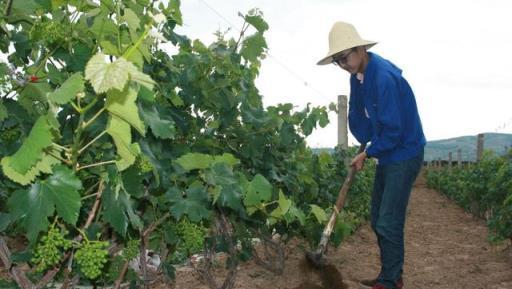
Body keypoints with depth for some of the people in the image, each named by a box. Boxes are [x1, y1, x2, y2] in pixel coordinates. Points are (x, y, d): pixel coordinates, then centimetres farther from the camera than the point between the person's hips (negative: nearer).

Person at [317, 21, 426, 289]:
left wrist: (367, 153, -12)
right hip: (386, 154, 9)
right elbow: (358, 116, 13)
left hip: (404, 155, -9)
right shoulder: (358, 77, 2)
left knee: (389, 223, -7)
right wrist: (366, 148, 3)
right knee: (377, 220, 14)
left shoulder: (384, 77, -25)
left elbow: (393, 129, -24)